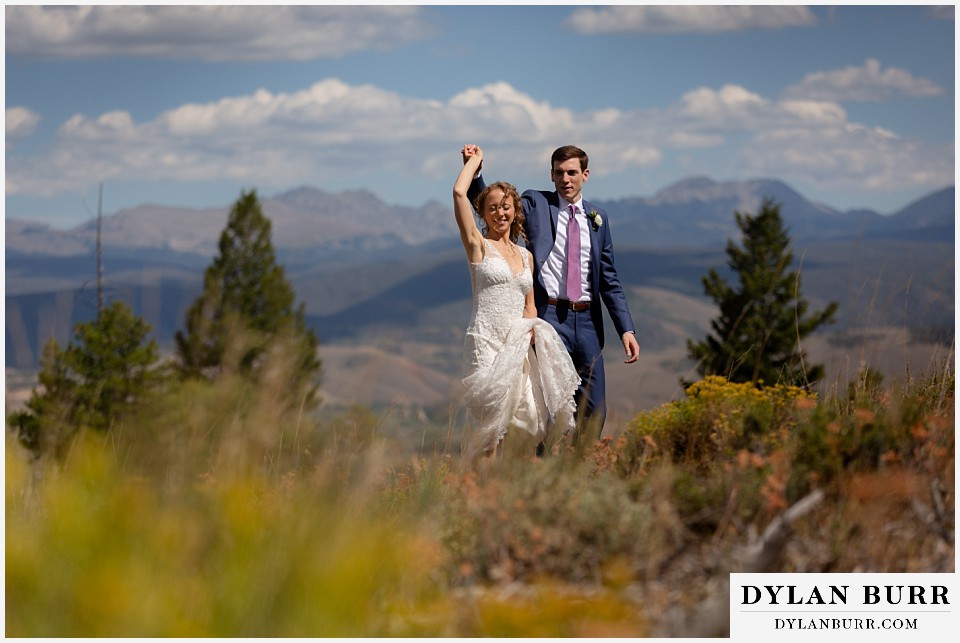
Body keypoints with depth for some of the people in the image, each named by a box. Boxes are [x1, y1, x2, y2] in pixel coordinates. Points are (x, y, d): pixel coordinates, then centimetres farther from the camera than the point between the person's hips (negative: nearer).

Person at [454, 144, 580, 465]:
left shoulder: (526, 256, 18)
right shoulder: (478, 245, 3)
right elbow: (459, 192, -8)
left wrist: (530, 325, 3)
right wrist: (474, 160, 9)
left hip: (519, 345, 5)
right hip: (487, 342, -5)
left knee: (519, 424, -2)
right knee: (492, 422, -13)